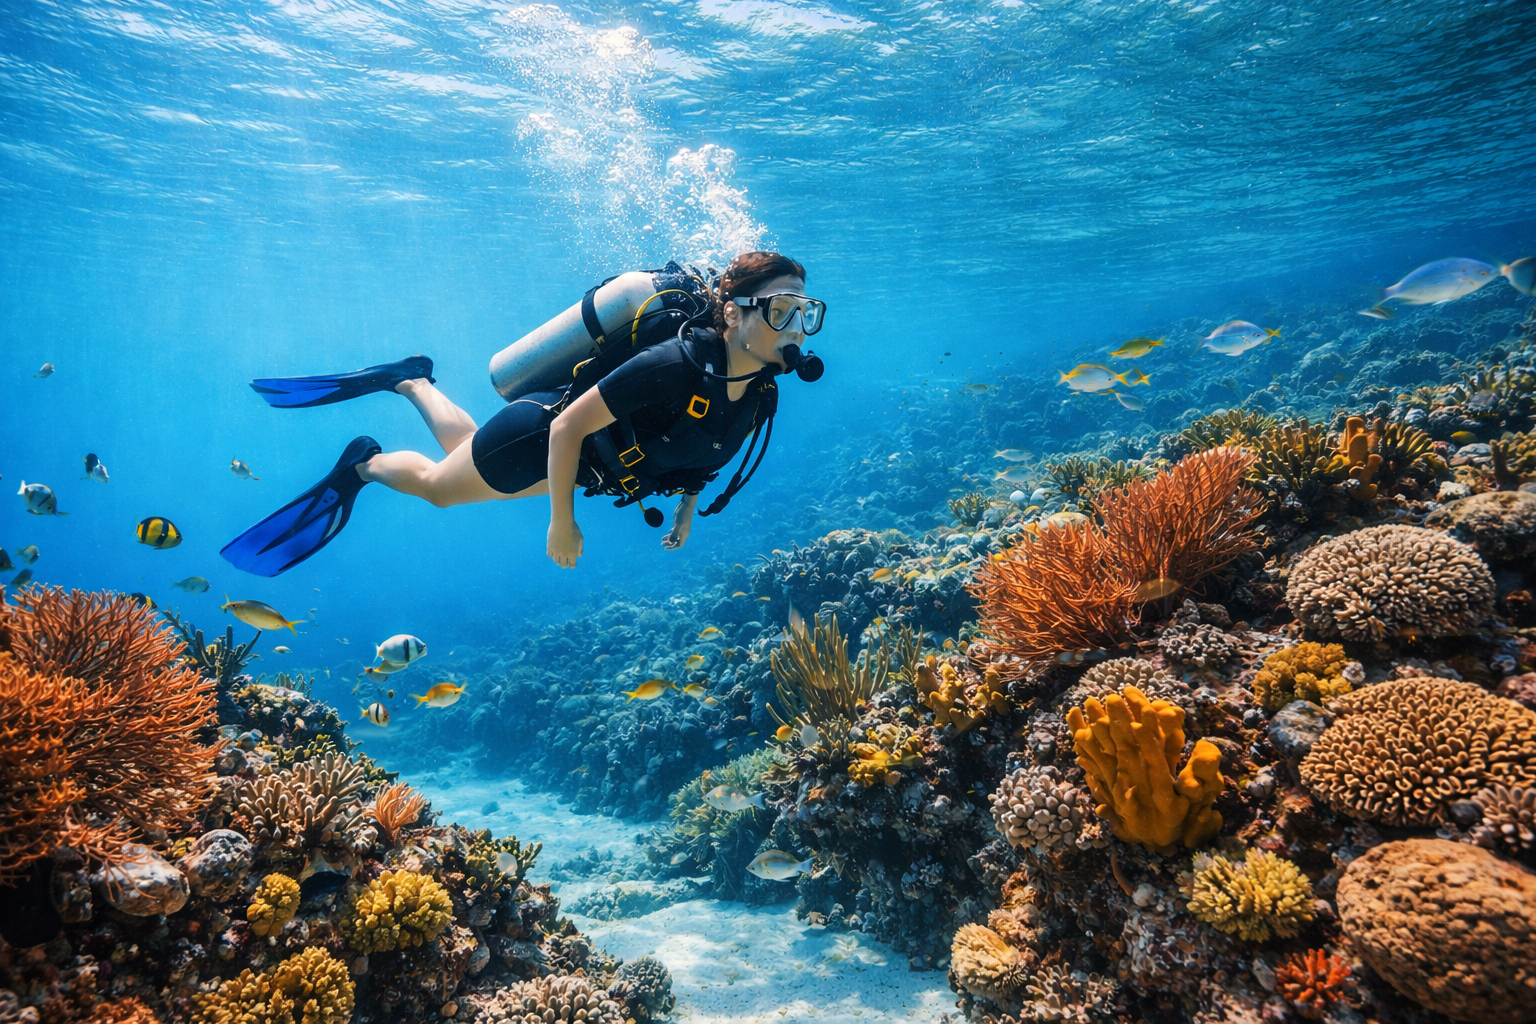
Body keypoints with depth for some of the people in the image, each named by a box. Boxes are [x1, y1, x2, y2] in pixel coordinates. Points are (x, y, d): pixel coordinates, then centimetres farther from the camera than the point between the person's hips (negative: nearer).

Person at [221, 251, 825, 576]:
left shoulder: (760, 388, -14)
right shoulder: (674, 365, -38)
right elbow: (567, 427, -32)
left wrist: (688, 502, 3)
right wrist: (561, 521, -25)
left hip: (586, 457, 7)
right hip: (539, 434, -7)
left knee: (463, 447, 32)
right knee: (435, 484, 20)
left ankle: (413, 382, 52)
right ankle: (363, 464, 48)